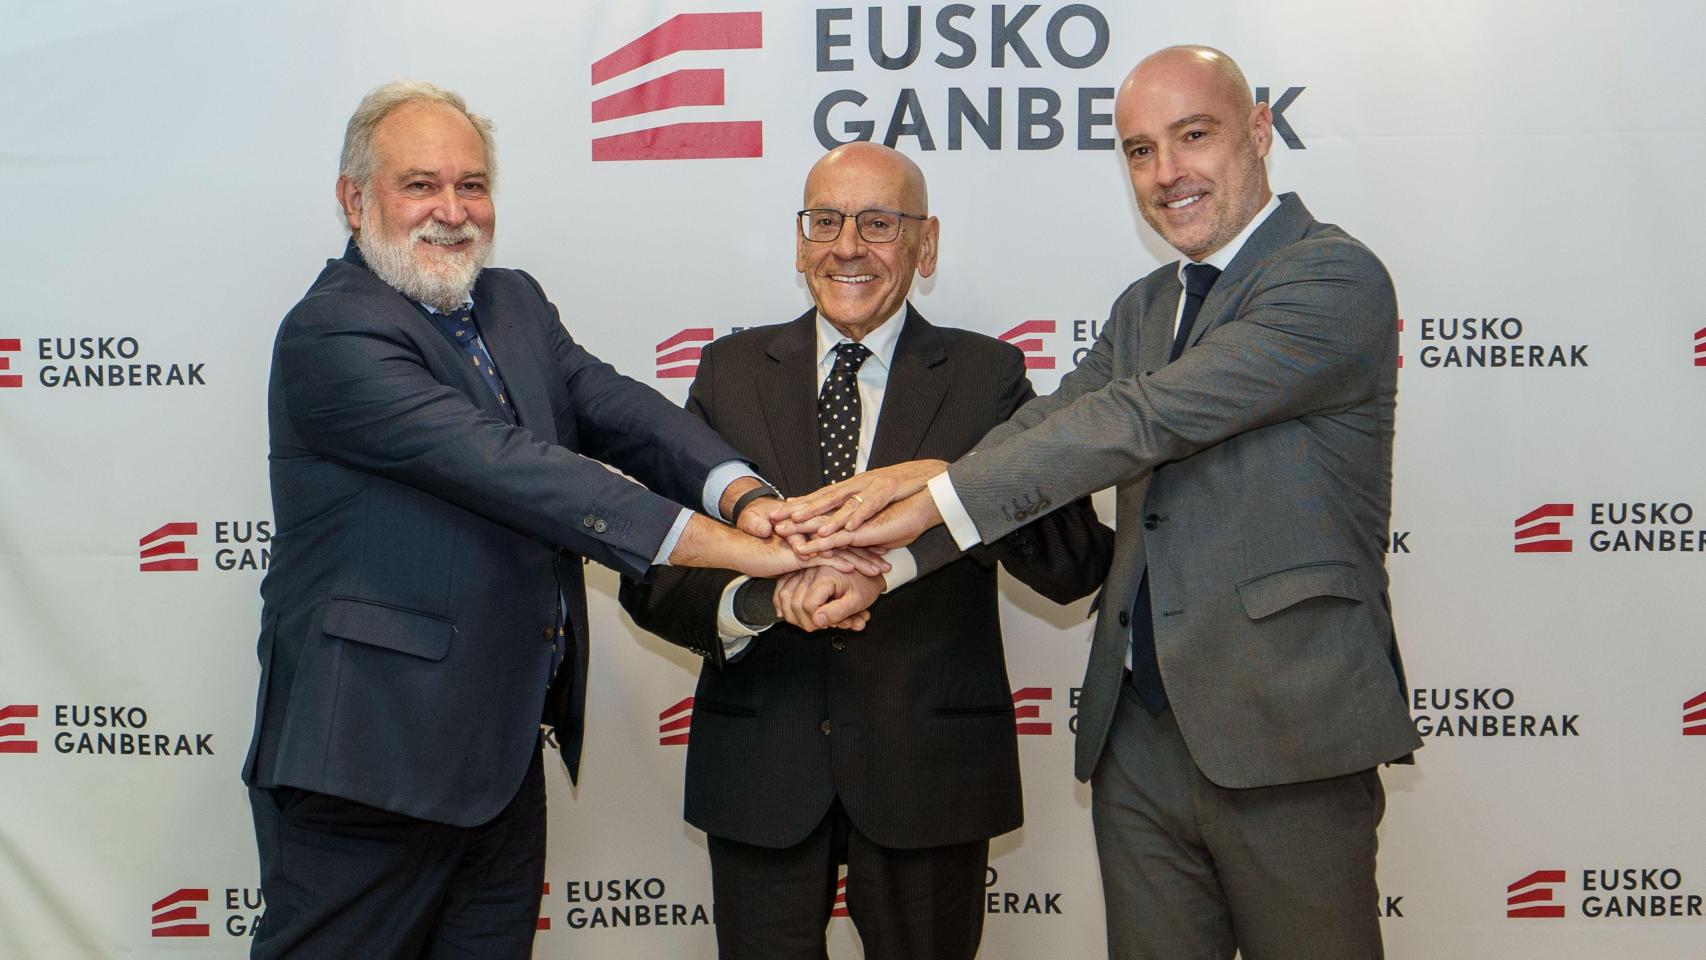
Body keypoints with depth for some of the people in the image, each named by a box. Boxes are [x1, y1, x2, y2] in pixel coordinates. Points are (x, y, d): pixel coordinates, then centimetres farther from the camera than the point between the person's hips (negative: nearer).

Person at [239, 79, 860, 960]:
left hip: (505, 755, 7)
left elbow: (613, 408, -3)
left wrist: (742, 491, -24)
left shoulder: (515, 304, 11)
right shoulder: (329, 333, -15)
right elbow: (496, 463, -25)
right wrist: (722, 547, -30)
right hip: (371, 755, -7)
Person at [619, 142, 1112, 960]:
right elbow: (653, 577, -1)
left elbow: (1077, 564, -12)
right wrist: (749, 600, -22)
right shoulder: (733, 370, 5)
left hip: (929, 772, -1)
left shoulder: (985, 377, 0)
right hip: (760, 770, 1)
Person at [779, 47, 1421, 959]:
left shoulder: (1335, 277, -10)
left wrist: (942, 497, -21)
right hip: (1138, 736, 7)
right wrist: (881, 544, -16)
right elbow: (1050, 423, 1)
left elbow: (1152, 415, -20)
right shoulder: (1144, 305, 16)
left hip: (1286, 742, -6)